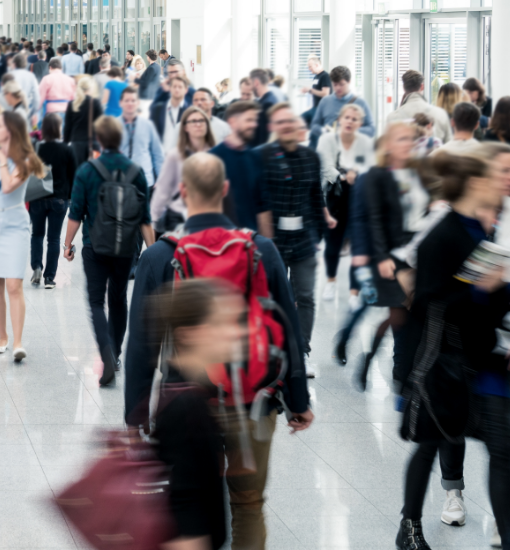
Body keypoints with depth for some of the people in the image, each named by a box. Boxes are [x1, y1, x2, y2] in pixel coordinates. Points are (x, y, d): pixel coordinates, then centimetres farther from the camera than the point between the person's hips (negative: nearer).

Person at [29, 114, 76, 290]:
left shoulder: (35, 149, -10)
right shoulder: (66, 151, -8)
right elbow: (72, 175, -2)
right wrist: (69, 196, 11)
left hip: (37, 199, 0)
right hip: (59, 199, 0)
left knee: (37, 234, 18)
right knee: (54, 238, 6)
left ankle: (36, 267, 0)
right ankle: (49, 277, 4)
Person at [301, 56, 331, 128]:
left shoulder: (325, 76, -13)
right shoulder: (316, 77, 14)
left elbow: (325, 94, -20)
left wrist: (310, 89, -15)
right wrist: (307, 90, 4)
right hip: (315, 107, 10)